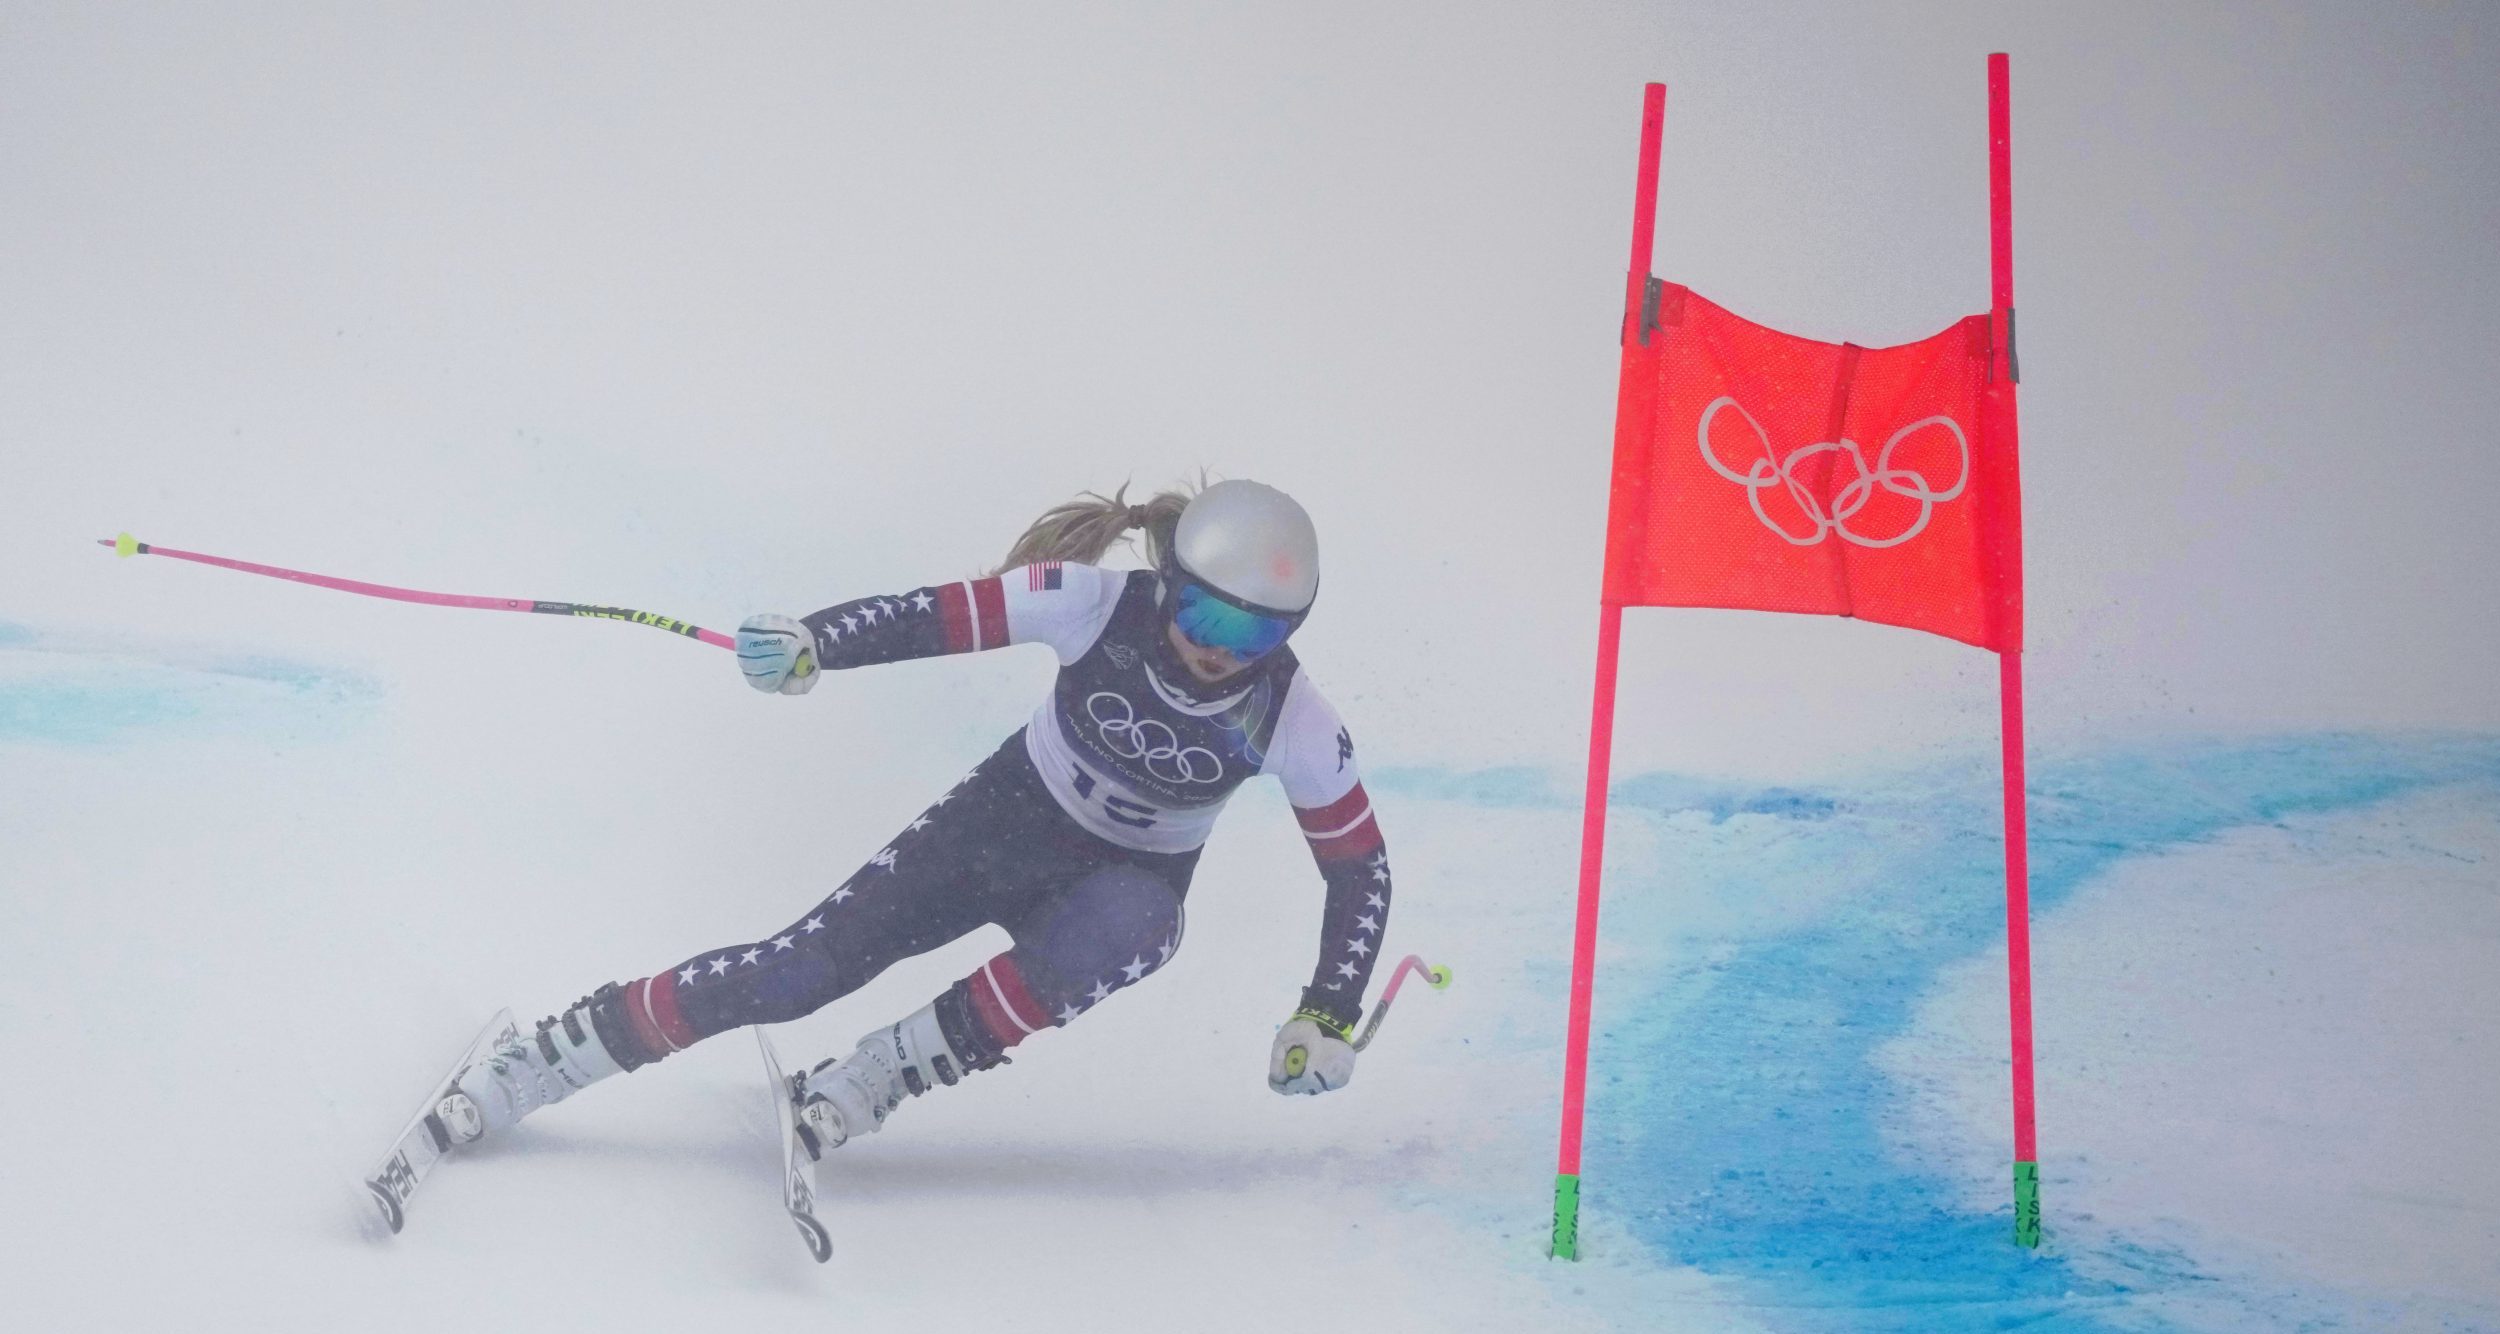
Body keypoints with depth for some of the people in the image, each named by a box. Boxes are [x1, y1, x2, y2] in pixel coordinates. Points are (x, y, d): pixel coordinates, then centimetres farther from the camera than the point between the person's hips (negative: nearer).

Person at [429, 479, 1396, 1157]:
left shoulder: (1294, 723, -22)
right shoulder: (1097, 604, -24)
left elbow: (1361, 867, -11)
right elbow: (936, 619, -24)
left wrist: (1329, 1018, -18)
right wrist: (810, 647, -41)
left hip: (1127, 880, 0)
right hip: (1006, 815, 0)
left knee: (1132, 929, -38)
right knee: (806, 968, -14)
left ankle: (870, 1080, -27)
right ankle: (532, 1064, -1)